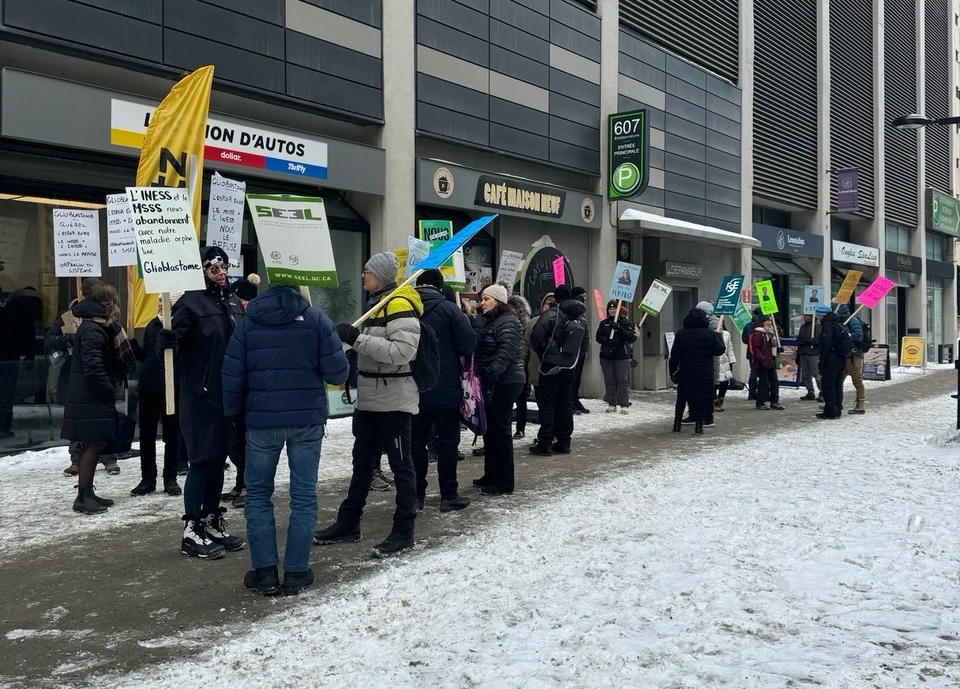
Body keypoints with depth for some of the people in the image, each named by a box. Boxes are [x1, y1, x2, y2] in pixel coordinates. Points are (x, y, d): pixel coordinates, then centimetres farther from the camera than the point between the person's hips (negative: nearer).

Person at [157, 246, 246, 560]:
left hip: (229, 394, 7)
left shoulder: (233, 301, 11)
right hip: (200, 396, -7)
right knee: (201, 460, -3)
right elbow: (171, 341, -22)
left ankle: (212, 524, 25)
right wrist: (167, 334, -42)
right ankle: (191, 531, 6)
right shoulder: (191, 301, -11)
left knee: (218, 459, 14)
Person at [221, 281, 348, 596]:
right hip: (307, 420, -1)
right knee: (304, 496, 7)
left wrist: (233, 415, 12)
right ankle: (296, 572, 9)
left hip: (261, 421, 1)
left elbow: (232, 377, -1)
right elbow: (337, 373, -8)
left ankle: (265, 571, 10)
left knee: (258, 494, 13)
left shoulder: (247, 322, 0)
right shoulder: (317, 319, -4)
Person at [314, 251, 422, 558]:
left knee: (400, 464, 0)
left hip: (394, 400, -10)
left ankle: (404, 531, 8)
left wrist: (357, 338, -26)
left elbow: (402, 351, -27)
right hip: (371, 399, 10)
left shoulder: (399, 304, -15)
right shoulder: (378, 303, 15)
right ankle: (348, 523, 25)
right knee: (362, 461, 15)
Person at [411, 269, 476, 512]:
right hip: (446, 390, -4)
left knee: (416, 441, 10)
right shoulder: (449, 309, -11)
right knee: (447, 442, 4)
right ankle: (449, 496, 7)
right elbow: (469, 344, -15)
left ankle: (416, 494, 14)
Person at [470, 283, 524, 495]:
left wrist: (491, 373, -32)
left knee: (499, 428, -7)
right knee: (489, 428, 14)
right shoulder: (486, 321, 17)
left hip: (504, 382, -10)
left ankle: (504, 482, -1)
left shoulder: (507, 322, -12)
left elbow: (505, 352, -24)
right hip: (491, 382, 10)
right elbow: (479, 349, 16)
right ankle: (491, 475, 24)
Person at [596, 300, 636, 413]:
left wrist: (618, 328, -21)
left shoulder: (625, 322, 3)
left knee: (622, 380, -5)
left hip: (622, 355, -3)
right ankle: (611, 404, 11)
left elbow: (631, 336, -9)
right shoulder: (603, 323, 11)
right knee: (609, 381, 4)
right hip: (606, 356, 3)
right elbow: (598, 337, 3)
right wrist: (607, 341, -17)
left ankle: (623, 405, -3)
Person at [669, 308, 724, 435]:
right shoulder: (711, 334, -4)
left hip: (685, 374, 1)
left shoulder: (681, 334, -2)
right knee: (702, 401, 5)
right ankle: (698, 426, -1)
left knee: (681, 400, 15)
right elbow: (719, 351, 2)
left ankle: (677, 425, 15)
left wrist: (673, 371, 5)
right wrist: (719, 336, 17)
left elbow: (674, 355, -3)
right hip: (705, 375, -1)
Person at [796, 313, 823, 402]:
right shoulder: (803, 326, 19)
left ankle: (823, 393, -6)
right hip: (803, 354, 8)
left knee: (817, 375, -10)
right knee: (806, 375, 9)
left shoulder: (817, 325, -7)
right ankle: (810, 393, 16)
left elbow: (818, 339, -18)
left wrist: (805, 341, -16)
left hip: (813, 354, -8)